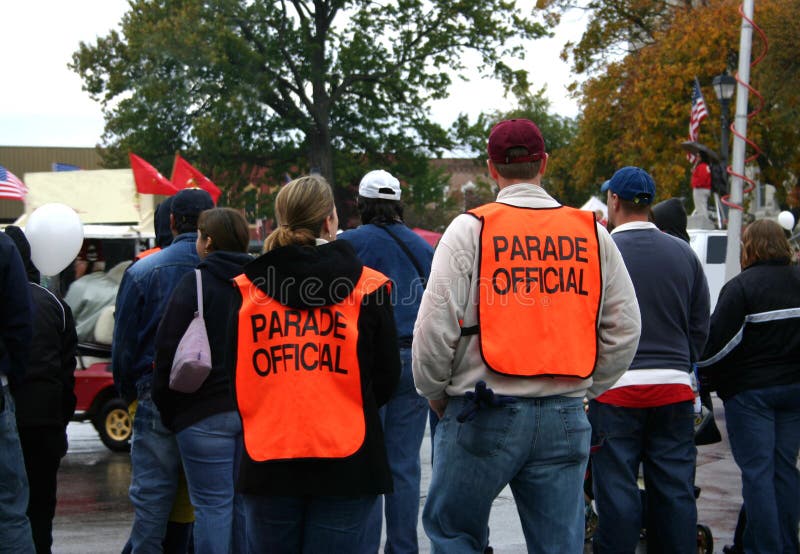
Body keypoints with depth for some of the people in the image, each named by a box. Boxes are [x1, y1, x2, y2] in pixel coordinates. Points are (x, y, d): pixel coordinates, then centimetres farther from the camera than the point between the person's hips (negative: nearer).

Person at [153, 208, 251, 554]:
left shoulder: (194, 284, -7)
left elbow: (169, 350, -9)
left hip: (205, 412, -5)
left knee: (213, 506, -2)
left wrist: (166, 408, 0)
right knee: (247, 504, 11)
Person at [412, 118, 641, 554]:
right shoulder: (592, 234, 6)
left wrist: (435, 394, 7)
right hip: (565, 419, 3)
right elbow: (624, 328, 9)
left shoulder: (471, 229, -5)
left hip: (483, 417, -3)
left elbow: (435, 326, -9)